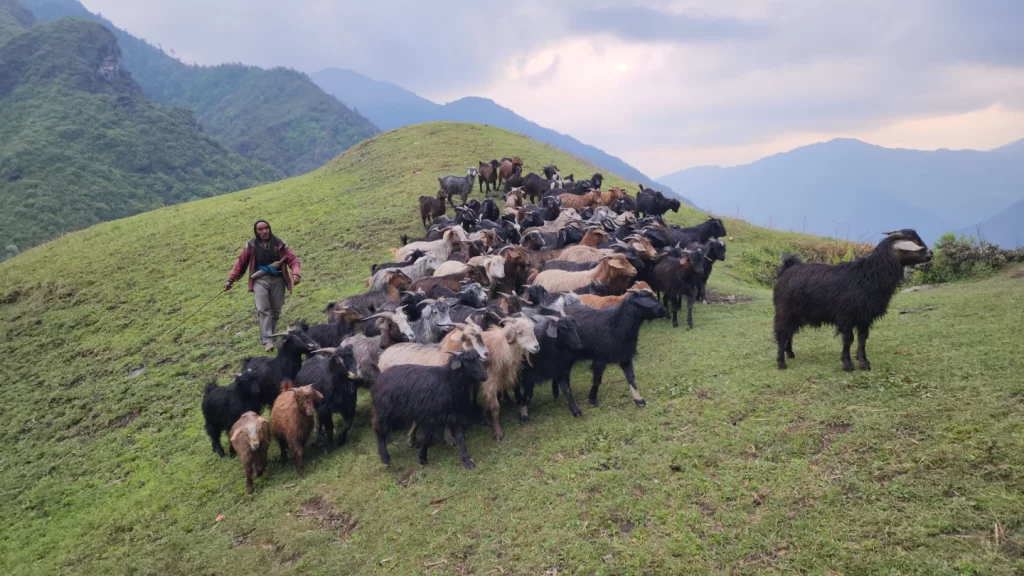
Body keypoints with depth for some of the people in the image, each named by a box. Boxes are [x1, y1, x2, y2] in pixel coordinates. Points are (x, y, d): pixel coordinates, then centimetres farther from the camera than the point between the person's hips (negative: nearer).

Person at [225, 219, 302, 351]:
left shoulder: (279, 243, 2)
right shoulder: (251, 246, 3)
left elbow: (292, 259, -2)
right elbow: (240, 263, 10)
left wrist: (296, 273, -21)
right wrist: (231, 280, 8)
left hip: (277, 280, 1)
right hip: (260, 280, -1)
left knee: (275, 310, 8)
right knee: (263, 310, -13)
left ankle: (270, 335, 27)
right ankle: (267, 341, -17)